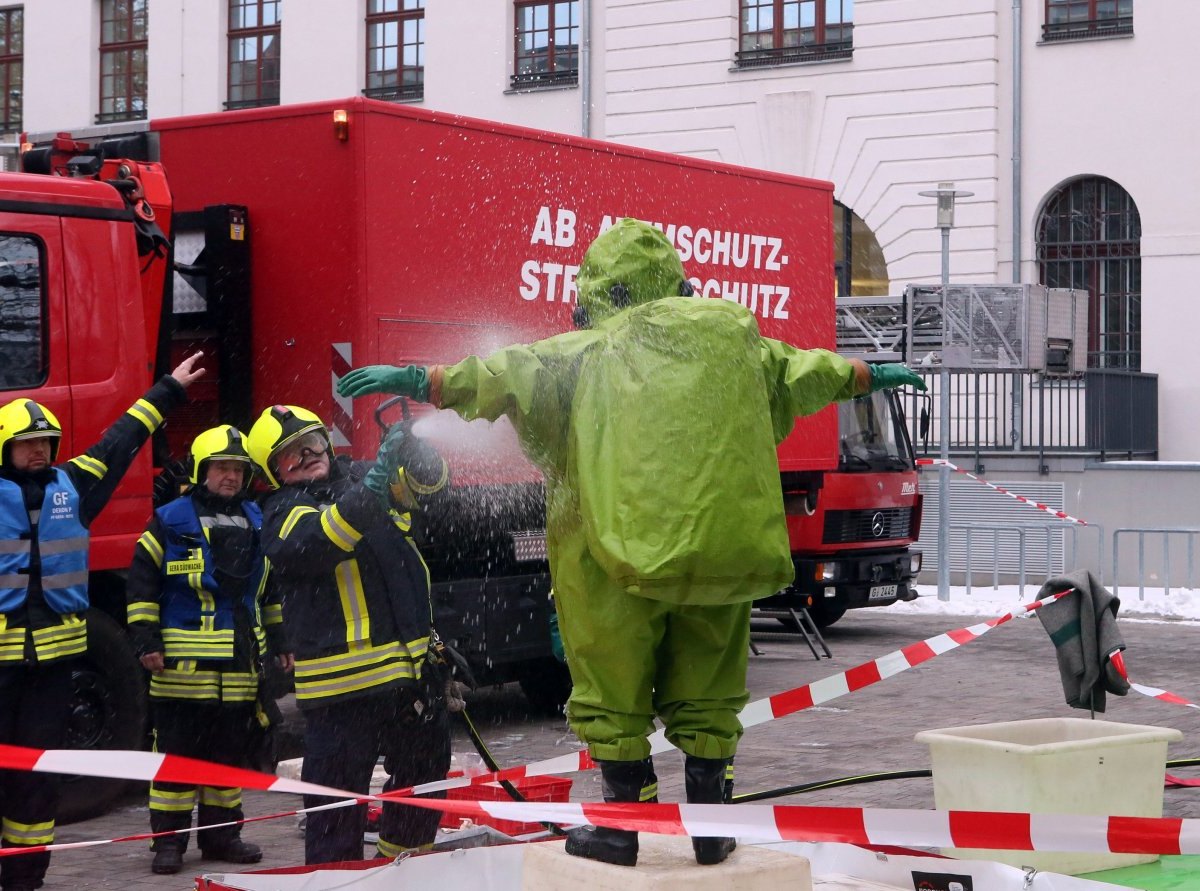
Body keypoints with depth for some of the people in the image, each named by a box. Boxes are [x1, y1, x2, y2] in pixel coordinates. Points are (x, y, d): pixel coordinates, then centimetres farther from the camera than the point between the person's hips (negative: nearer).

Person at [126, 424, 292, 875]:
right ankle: (169, 840, 5)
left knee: (231, 751, 10)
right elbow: (142, 581, -2)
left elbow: (271, 588, 22)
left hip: (241, 665, 5)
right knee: (177, 752, -1)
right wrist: (145, 639, -8)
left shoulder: (257, 524, 14)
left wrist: (279, 641, 20)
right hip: (183, 664, -5)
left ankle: (220, 833, 21)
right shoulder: (171, 521, -2)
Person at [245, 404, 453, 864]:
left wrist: (410, 450, -23)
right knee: (339, 794, -4)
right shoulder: (283, 515, -5)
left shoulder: (360, 477, 12)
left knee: (425, 773, 21)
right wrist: (371, 490, -41)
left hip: (414, 668, 7)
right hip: (345, 683, -7)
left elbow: (424, 481, 1)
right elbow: (319, 541, -26)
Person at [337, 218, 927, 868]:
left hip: (622, 549, -4)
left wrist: (423, 382, -13)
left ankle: (621, 827, 13)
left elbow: (509, 372, -13)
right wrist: (869, 376, 44)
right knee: (705, 692, 16)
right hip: (722, 546, 4)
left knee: (614, 692, 9)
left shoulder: (590, 351, -3)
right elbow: (799, 372, 27)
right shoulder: (730, 335, 12)